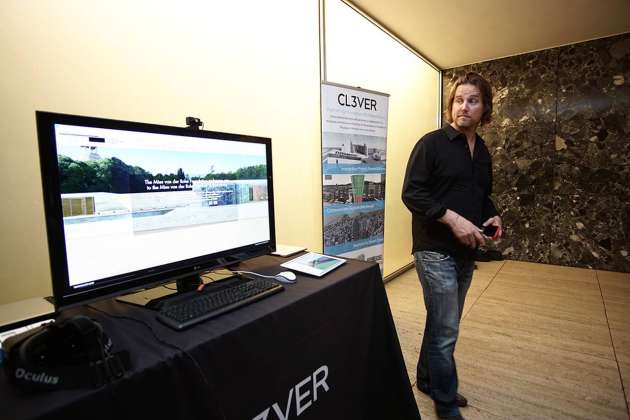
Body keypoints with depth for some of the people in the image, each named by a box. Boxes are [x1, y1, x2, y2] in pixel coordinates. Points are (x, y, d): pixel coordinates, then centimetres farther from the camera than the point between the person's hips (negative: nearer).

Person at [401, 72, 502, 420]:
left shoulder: (483, 151, 13)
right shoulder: (431, 143, -9)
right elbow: (411, 193, -16)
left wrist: (491, 216, 2)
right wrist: (452, 218, -24)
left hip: (466, 251, 7)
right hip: (436, 251, -7)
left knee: (442, 324, 18)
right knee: (445, 331, 0)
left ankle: (427, 379, 38)